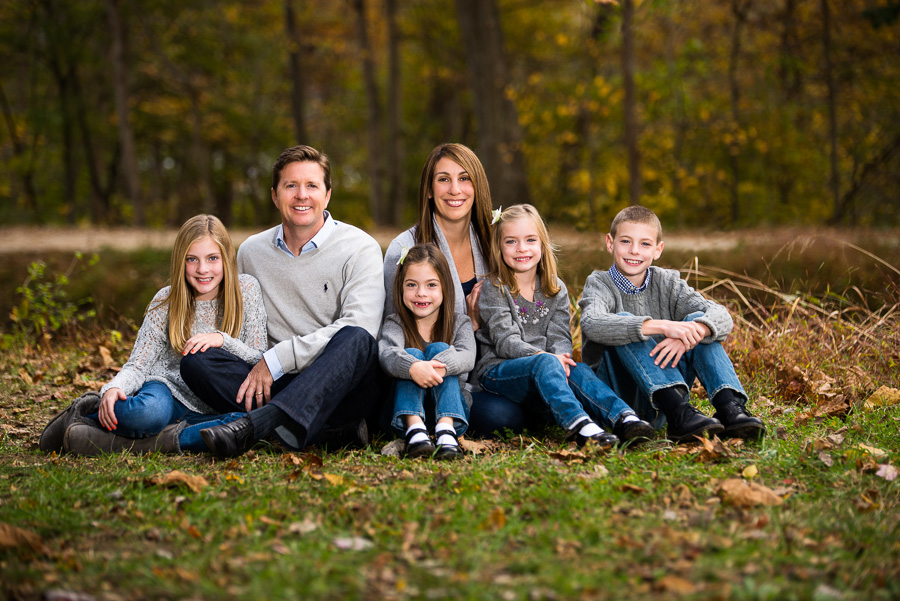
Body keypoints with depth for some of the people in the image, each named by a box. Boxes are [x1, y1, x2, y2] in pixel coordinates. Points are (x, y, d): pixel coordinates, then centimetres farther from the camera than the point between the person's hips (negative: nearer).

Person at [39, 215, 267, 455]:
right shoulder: (166, 301, -1)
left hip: (213, 409, 1)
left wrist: (222, 340, -22)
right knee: (148, 412, -40)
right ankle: (86, 412, -7)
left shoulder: (247, 290, -2)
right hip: (169, 391, -1)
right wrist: (113, 390, -26)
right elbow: (138, 365, -4)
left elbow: (260, 362, -3)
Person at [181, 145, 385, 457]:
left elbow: (359, 329, -14)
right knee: (196, 360, -19)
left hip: (342, 387, -3)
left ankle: (250, 426, -46)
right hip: (278, 385, 4)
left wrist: (277, 359, -17)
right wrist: (259, 371, -2)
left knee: (356, 339, -35)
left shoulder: (359, 248, -1)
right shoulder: (251, 252, 12)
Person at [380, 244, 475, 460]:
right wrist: (413, 367, -45)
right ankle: (415, 430, -43)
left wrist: (439, 365, -41)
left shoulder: (460, 324, 6)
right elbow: (387, 354, -21)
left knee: (439, 348, -18)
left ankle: (446, 431, -40)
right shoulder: (395, 324, 3)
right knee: (411, 353, -20)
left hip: (449, 411, 0)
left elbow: (467, 357, -18)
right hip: (405, 413, 0)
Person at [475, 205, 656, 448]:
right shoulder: (494, 291, 0)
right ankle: (578, 425, -56)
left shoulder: (556, 290, 13)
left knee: (578, 370, -27)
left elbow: (560, 337, 3)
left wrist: (561, 358, -21)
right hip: (498, 371, -4)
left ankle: (625, 419, -48)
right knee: (546, 362, -34)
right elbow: (506, 341, -12)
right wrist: (541, 355, -28)